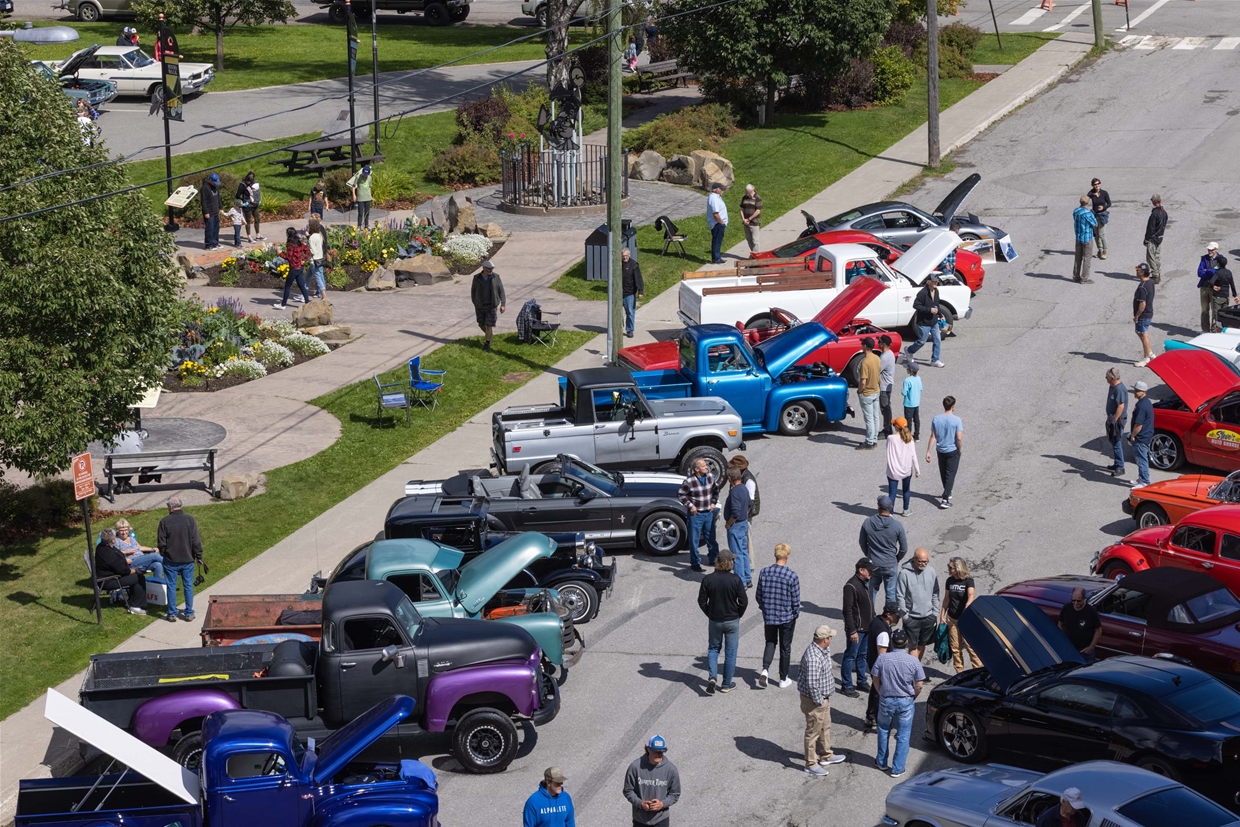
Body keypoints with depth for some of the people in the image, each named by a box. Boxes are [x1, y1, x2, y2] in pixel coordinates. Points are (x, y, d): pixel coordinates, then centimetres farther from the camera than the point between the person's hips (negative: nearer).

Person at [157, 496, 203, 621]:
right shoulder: (190, 520, -6)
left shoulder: (165, 522, -8)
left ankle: (172, 613, 11)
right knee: (188, 586, 9)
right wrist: (198, 556, 5)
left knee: (171, 587, 7)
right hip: (187, 559, 1)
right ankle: (189, 613, 11)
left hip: (171, 560, -1)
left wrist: (163, 555, 13)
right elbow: (196, 541, -5)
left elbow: (161, 542, -4)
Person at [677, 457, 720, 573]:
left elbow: (716, 489, 15)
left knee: (712, 537, 16)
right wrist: (690, 506, -13)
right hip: (696, 514, -5)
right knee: (694, 540, 3)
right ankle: (695, 563, 13)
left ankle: (713, 559, 32)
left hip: (709, 513, 5)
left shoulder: (710, 477, -2)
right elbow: (680, 495, -8)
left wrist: (714, 502, 6)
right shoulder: (689, 481, -18)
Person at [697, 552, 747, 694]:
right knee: (730, 652, 12)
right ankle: (726, 684, 19)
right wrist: (738, 615, 5)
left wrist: (710, 614, 9)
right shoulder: (735, 580, -15)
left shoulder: (707, 579, -10)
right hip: (732, 621, -1)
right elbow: (743, 601, -13)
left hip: (714, 621, 2)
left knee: (713, 648, 19)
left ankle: (711, 677, -1)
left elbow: (701, 601, -5)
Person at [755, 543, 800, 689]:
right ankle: (783, 679, 23)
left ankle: (765, 670, -2)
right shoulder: (792, 576, -18)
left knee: (770, 642, 21)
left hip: (768, 616, 2)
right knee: (785, 648, 13)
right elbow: (796, 600, -12)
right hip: (787, 617, -2)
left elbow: (758, 596, 0)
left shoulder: (764, 573, -9)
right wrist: (796, 614, 7)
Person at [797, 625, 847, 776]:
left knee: (825, 727, 24)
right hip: (814, 700, -10)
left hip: (824, 697, 10)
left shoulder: (823, 649, -1)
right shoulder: (813, 657, -33)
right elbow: (812, 684, -33)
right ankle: (811, 764, 18)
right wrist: (819, 701, -20)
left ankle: (826, 756, 41)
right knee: (813, 731, 5)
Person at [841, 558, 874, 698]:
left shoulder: (866, 582, 7)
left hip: (867, 628, 9)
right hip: (856, 629, -9)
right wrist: (852, 631, -22)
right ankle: (846, 686, 11)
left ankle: (862, 682, 31)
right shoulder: (851, 586, -21)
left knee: (863, 655, 19)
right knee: (850, 657, 2)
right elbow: (848, 610, -22)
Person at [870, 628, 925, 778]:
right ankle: (897, 769, 13)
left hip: (886, 700, 1)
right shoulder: (914, 661, -14)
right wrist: (912, 697, 10)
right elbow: (919, 685, -8)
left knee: (883, 731, 23)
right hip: (906, 702, -1)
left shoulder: (882, 659, -12)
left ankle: (881, 762, 33)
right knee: (903, 736, 10)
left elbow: (876, 680, -3)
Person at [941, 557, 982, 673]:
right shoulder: (949, 581, 5)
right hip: (952, 619, 5)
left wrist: (966, 610, -42)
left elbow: (971, 596, -28)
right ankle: (959, 673, 16)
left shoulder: (968, 581, -11)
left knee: (971, 647, -6)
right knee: (955, 648, 7)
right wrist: (942, 616, 10)